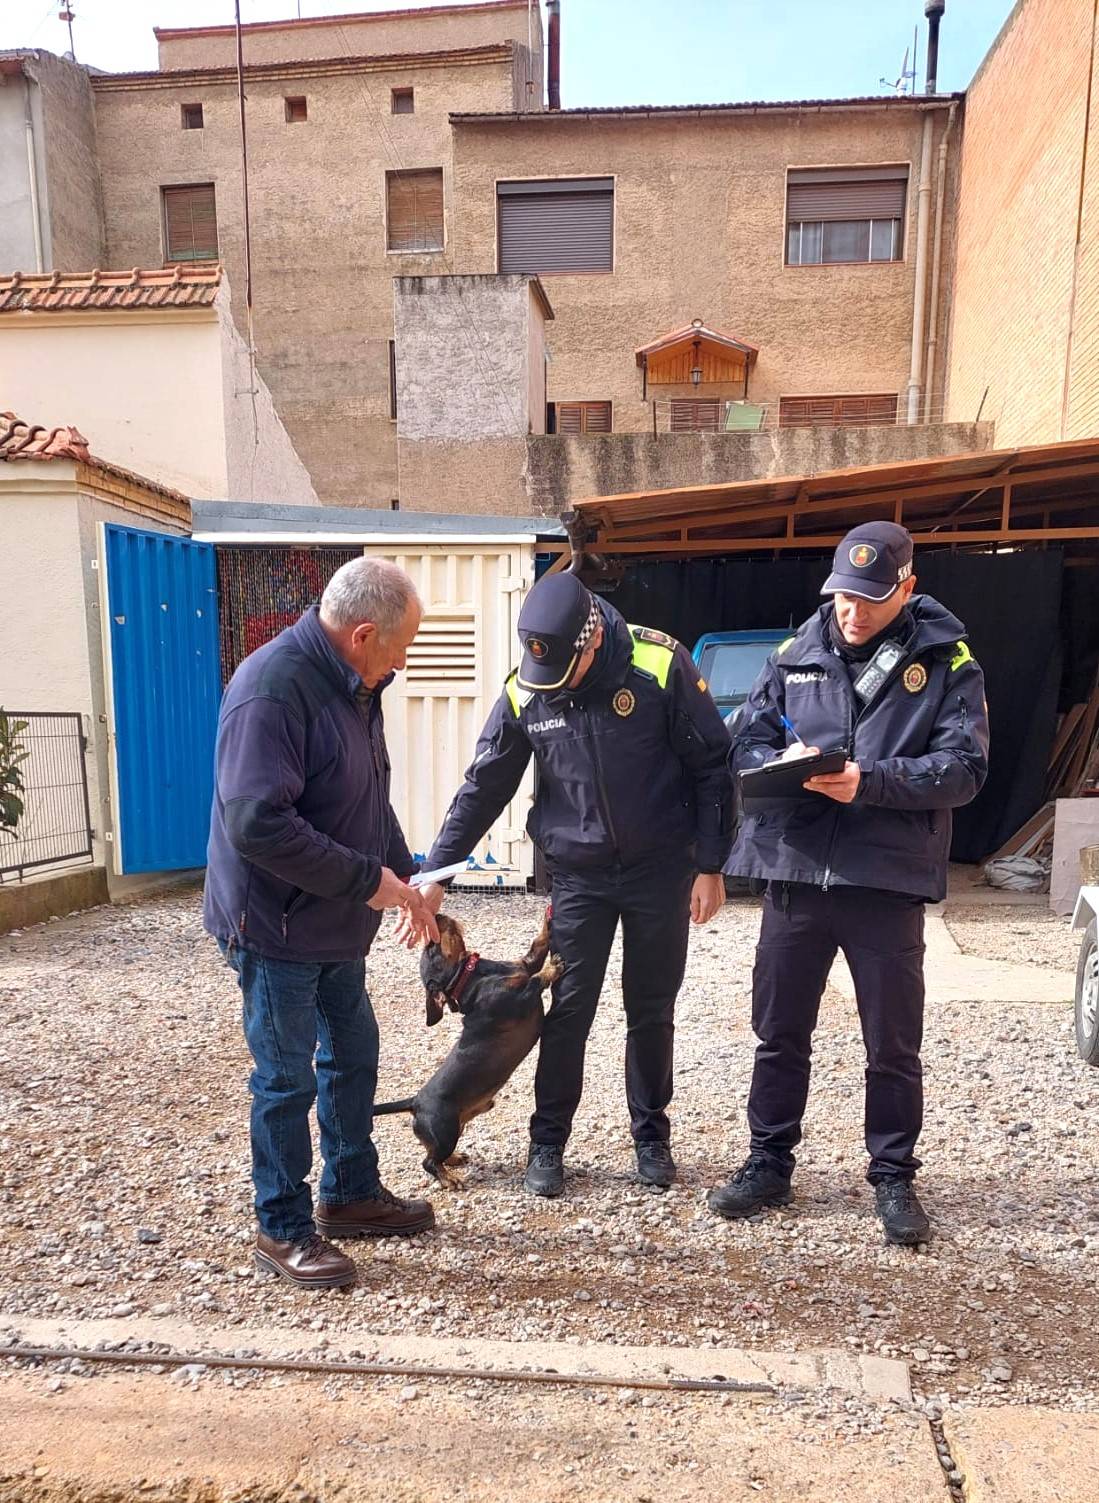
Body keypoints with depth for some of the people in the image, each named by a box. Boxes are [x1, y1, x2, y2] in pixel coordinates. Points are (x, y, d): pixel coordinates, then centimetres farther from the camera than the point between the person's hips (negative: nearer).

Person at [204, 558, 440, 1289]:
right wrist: (367, 878, -25)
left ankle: (352, 1193, 38)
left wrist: (404, 879, 6)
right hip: (276, 926, -9)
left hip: (336, 924, 9)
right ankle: (283, 1229, 24)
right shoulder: (272, 688, -25)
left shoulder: (353, 686, 5)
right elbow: (256, 822, -32)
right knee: (286, 1079, 5)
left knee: (354, 1055, 19)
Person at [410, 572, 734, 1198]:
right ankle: (548, 1141, 23)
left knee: (652, 1010, 12)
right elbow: (483, 788, 1)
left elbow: (713, 766, -8)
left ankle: (652, 1135, 31)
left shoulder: (660, 665, -16)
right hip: (578, 874, 1)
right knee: (567, 1012, 5)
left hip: (661, 870, -1)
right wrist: (435, 872, -1)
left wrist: (711, 866, -8)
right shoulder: (524, 692, -8)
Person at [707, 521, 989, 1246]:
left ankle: (894, 1179, 31)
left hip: (889, 880, -2)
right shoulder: (796, 653, 7)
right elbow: (747, 743, 7)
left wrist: (869, 781, -22)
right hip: (796, 870, 3)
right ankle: (769, 1165, 32)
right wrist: (787, 764, -16)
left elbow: (965, 768, -8)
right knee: (780, 1033, 14)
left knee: (894, 1046, 10)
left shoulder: (947, 660, -1)